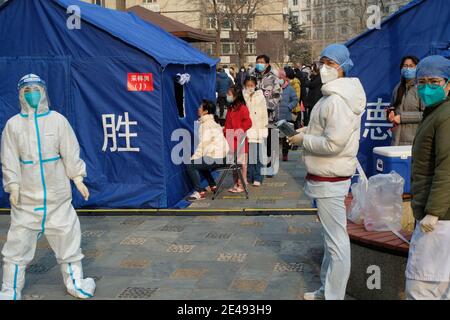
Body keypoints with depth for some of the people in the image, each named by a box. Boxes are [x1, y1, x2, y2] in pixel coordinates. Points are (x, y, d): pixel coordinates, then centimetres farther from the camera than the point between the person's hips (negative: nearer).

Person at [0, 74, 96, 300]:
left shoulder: (58, 120, 0)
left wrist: (77, 178, -5)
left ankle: (74, 282, 26)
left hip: (57, 194, 1)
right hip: (26, 196, 0)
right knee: (19, 241, 3)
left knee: (67, 236, 9)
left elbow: (71, 152, 0)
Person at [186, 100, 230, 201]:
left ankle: (200, 192, -10)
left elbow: (203, 145, -17)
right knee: (201, 162, 31)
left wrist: (193, 158, -7)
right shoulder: (213, 123, 18)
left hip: (215, 158, -10)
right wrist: (195, 157, 17)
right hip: (222, 156, 10)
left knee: (190, 165, -9)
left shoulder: (206, 125, -13)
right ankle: (213, 186, 32)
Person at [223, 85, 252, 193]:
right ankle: (236, 184, 20)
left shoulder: (242, 108, -10)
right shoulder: (230, 109, 15)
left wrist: (240, 130, -21)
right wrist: (225, 131, 10)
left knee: (241, 163, -2)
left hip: (239, 141, -8)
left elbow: (248, 122, -15)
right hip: (231, 141, 8)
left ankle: (242, 184, 4)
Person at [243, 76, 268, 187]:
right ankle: (248, 177, 11)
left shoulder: (260, 97, 5)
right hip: (245, 130, 1)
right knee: (247, 154, 1)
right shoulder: (242, 97, 7)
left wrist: (264, 128, 1)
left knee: (257, 155, -3)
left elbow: (264, 114, 6)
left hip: (257, 130, -1)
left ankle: (257, 178, 3)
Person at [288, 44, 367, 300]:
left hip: (329, 178, -11)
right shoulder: (340, 94, 13)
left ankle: (334, 296, 7)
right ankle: (327, 290, 33)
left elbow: (333, 143, -25)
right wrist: (309, 130, 8)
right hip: (329, 175, 11)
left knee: (336, 240, -3)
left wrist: (303, 140, -12)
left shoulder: (337, 100, -20)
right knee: (332, 237, 19)